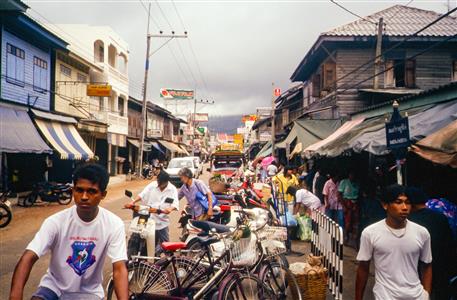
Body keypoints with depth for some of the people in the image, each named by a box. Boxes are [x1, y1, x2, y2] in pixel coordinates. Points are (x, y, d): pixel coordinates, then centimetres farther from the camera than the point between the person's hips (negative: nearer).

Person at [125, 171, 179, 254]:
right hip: (150, 219, 2)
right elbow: (142, 195, -4)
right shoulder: (152, 185, -1)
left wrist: (170, 208, -39)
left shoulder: (172, 189, -6)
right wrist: (132, 203, -19)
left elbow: (175, 203, -17)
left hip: (163, 222, -2)